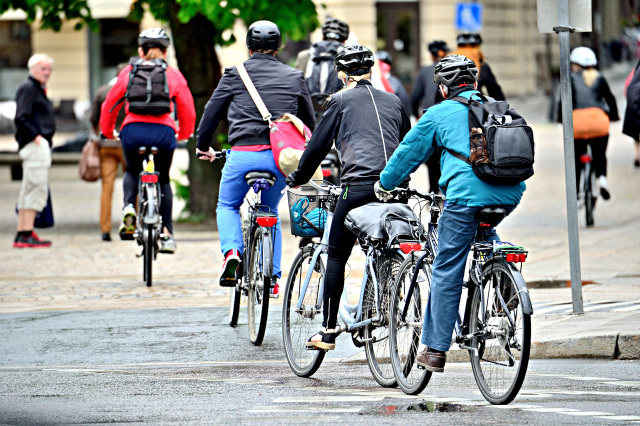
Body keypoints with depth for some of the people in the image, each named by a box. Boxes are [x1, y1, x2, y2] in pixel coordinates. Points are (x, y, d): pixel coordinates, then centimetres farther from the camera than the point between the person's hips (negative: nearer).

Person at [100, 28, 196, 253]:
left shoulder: (128, 72, 14)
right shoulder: (173, 74, 13)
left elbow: (110, 105, 19)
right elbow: (188, 110, 15)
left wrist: (107, 132, 36)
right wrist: (184, 134, 34)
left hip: (133, 130, 0)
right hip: (164, 132, 0)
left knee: (132, 172, 27)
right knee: (163, 179, 20)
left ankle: (129, 207, -3)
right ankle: (167, 234, 10)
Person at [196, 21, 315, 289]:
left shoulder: (235, 75, 5)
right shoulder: (294, 78, 12)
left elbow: (212, 112, 11)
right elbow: (310, 122, 19)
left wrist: (204, 146, 28)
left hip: (243, 154, -2)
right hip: (280, 156, 2)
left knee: (227, 206, 20)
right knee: (270, 211, 23)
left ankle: (231, 251, -8)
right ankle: (272, 274, 15)